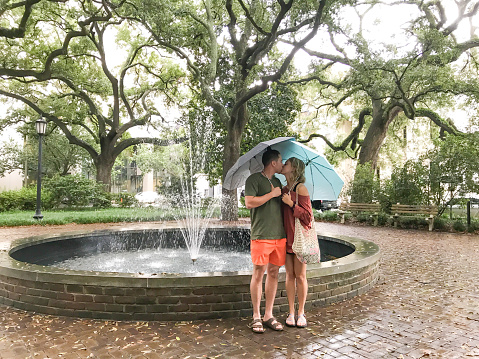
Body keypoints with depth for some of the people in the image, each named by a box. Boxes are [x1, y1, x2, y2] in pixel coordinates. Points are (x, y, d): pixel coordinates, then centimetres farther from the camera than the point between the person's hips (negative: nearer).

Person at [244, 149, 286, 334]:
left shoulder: (277, 182, 20)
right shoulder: (254, 179, -3)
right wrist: (272, 194, -11)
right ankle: (256, 317, 11)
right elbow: (249, 203, -16)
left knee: (273, 273, 9)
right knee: (258, 274, -1)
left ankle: (268, 315, 19)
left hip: (279, 235, 7)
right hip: (261, 235, -7)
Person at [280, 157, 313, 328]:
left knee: (300, 276, 3)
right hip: (286, 237, 6)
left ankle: (301, 313, 17)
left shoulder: (301, 188, -8)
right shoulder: (283, 189, 12)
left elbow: (308, 216, -12)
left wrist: (291, 203, -18)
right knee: (289, 275, 9)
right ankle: (291, 313, 18)